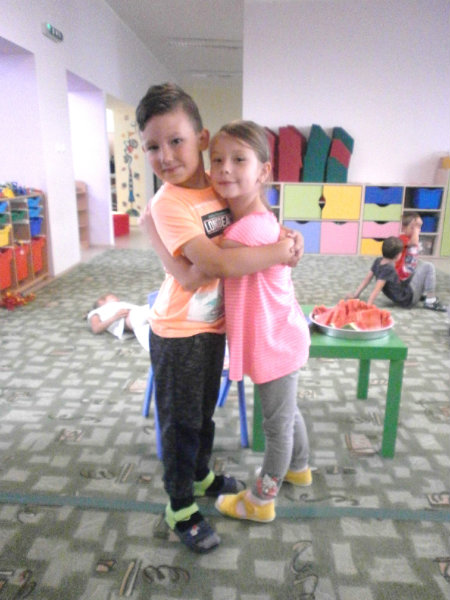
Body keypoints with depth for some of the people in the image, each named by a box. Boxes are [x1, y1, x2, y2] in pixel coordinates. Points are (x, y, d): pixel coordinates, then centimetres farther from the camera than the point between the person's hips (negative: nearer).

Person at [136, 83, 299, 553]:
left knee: (204, 411, 25)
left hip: (214, 325, 7)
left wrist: (284, 235, -6)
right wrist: (277, 253, -23)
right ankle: (181, 510, 32)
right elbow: (216, 264, -33)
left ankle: (201, 475, 50)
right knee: (180, 422, 10)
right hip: (178, 334, -6)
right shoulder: (168, 203, -22)